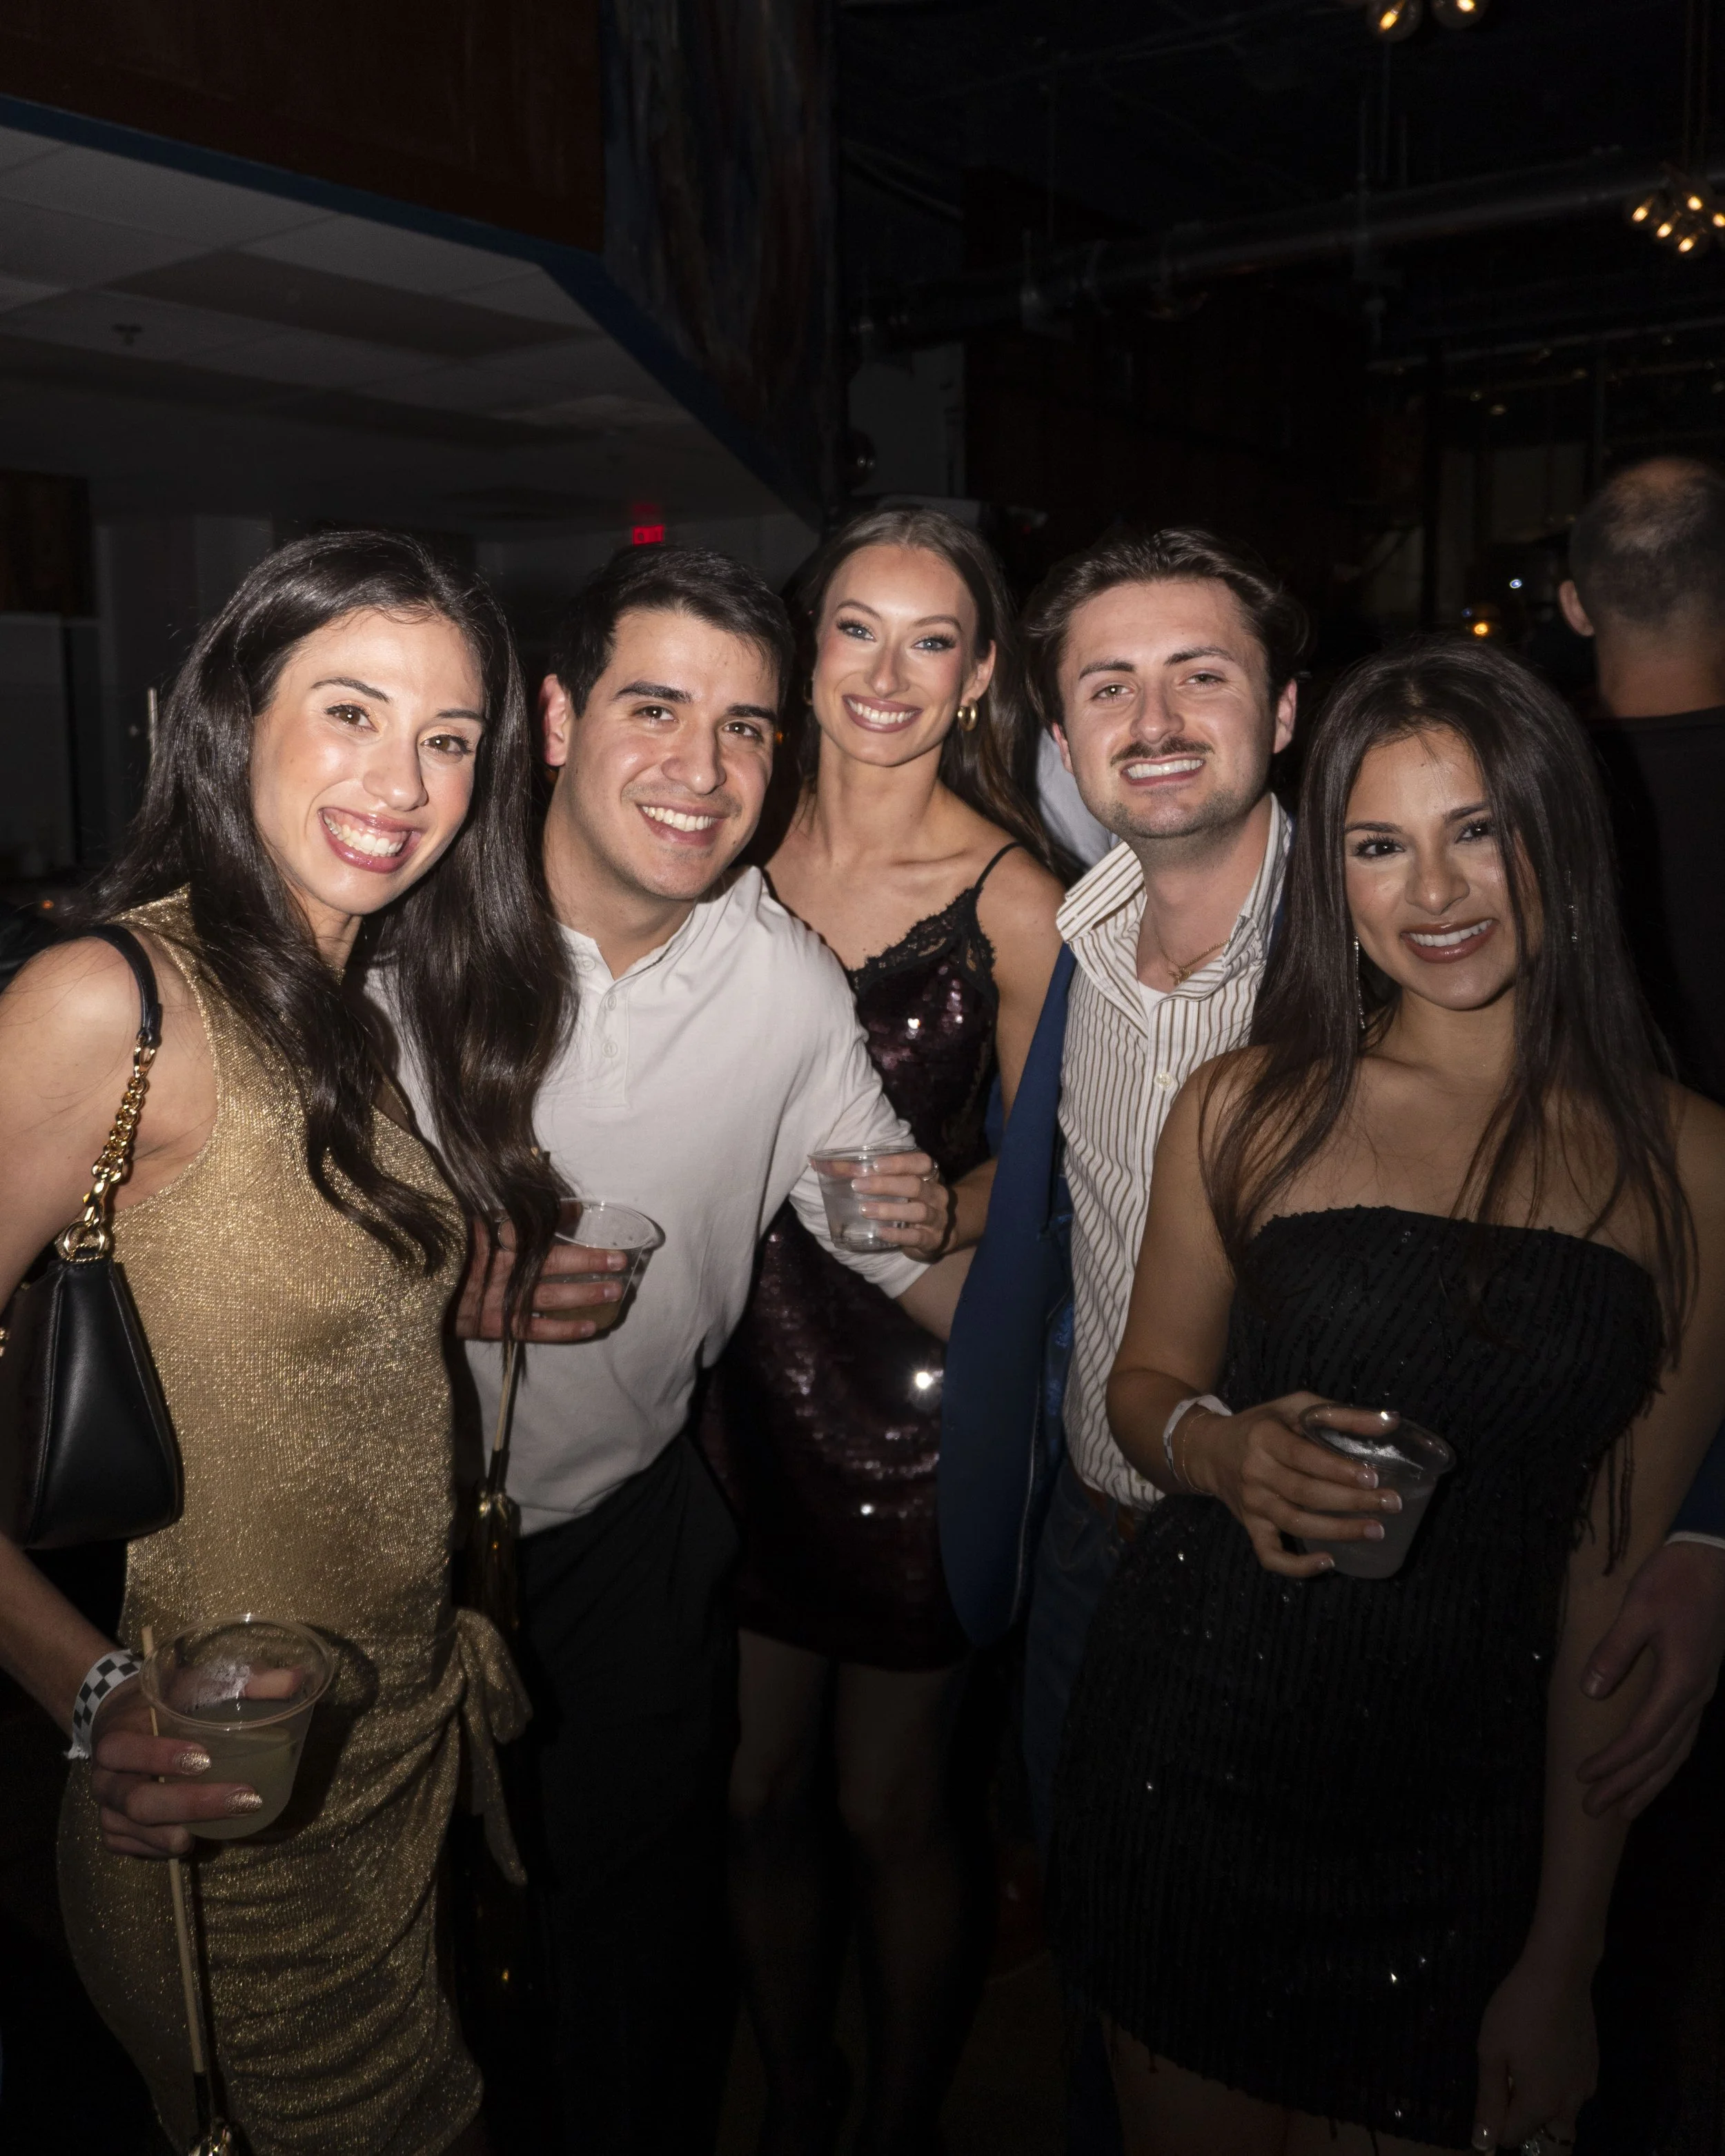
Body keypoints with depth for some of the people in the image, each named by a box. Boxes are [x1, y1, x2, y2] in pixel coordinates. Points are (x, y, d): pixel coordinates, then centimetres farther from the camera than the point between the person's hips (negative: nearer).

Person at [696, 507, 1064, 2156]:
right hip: (742, 1368, 4)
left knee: (891, 1812, 12)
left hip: (918, 1389, -3)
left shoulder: (1012, 894, -11)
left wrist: (912, 1219, -14)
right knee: (758, 1794, 16)